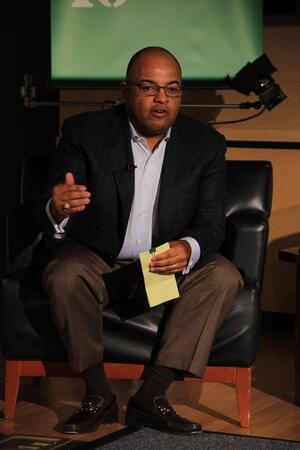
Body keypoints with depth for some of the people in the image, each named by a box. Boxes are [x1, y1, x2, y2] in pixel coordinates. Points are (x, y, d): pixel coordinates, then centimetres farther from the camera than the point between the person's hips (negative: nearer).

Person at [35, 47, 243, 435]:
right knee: (65, 276, -33)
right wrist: (57, 210, -43)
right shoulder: (84, 132, -10)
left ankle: (150, 397, -25)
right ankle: (98, 395, -16)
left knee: (223, 276, -25)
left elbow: (211, 222, -9)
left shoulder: (206, 144, -4)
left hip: (167, 265, 2)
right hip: (95, 257, -2)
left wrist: (188, 249, -34)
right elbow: (47, 210, -15)